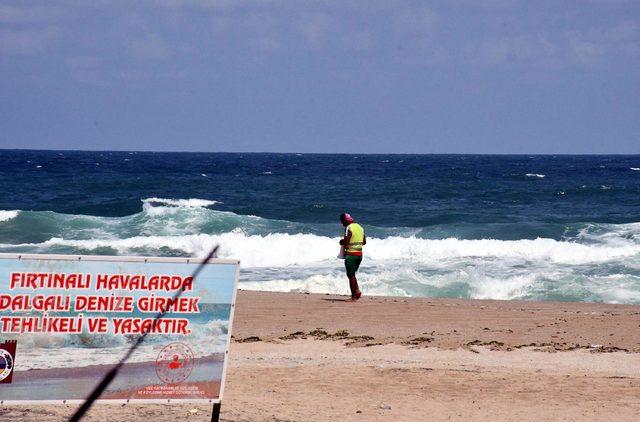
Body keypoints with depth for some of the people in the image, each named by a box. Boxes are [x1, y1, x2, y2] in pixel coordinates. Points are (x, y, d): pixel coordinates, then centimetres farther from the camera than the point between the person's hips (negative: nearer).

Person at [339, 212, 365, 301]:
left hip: (351, 254, -8)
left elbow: (346, 243, -20)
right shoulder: (360, 227, 11)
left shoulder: (348, 228, -14)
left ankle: (354, 296, -1)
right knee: (352, 274, 19)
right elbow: (364, 242, 19)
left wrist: (342, 242, 1)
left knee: (351, 275, -1)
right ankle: (357, 290, 4)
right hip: (360, 254, 8)